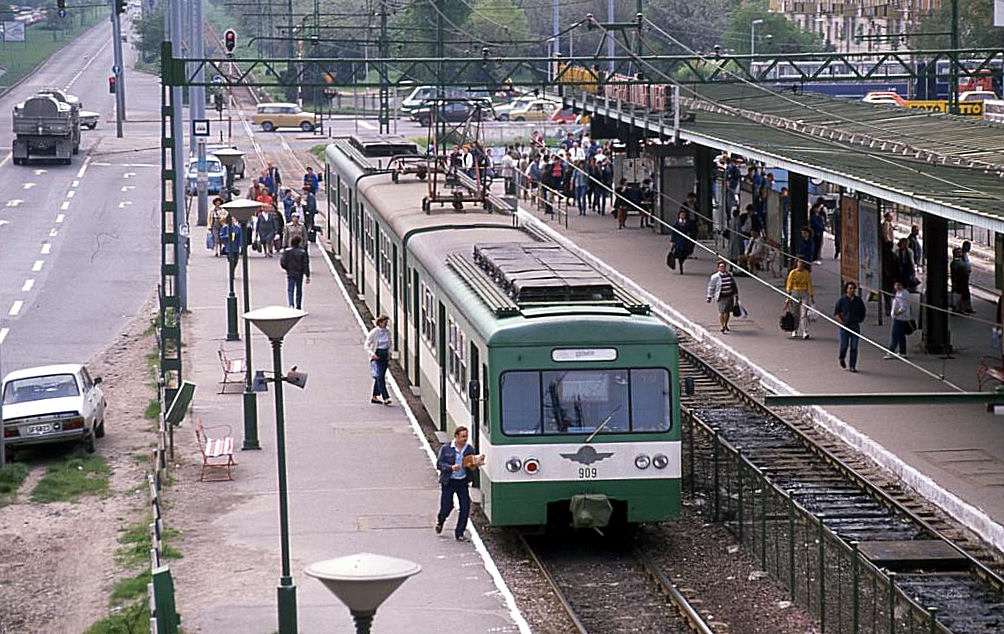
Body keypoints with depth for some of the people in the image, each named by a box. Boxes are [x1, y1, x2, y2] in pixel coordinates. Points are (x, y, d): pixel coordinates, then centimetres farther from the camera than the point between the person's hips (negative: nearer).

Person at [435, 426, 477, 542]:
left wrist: (472, 466, -14)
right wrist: (451, 468, -23)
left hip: (463, 482, 2)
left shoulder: (470, 449, 2)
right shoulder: (446, 448, -6)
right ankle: (440, 521, 38)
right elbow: (439, 464, -7)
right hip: (448, 482, -2)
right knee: (447, 507, 1)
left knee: (465, 506, -6)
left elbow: (473, 465, 11)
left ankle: (459, 533, 4)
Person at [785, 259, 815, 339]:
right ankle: (794, 331, 19)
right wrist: (788, 295, -2)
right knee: (795, 314, 7)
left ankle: (805, 332, -16)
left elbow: (809, 285, 7)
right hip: (794, 293, 0)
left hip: (804, 294, 0)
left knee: (804, 313, -10)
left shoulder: (806, 273, 3)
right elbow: (789, 285, 3)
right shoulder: (793, 273, 0)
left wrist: (811, 296, 6)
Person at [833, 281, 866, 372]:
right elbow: (836, 313, 1)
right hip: (844, 326, -2)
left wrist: (860, 320, 10)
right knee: (844, 345, -2)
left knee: (854, 347, -3)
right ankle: (841, 358, 31)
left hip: (855, 326, 2)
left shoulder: (858, 300, 8)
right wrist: (842, 322, -8)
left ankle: (852, 366, 1)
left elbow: (863, 312, 23)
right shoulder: (842, 300, -1)